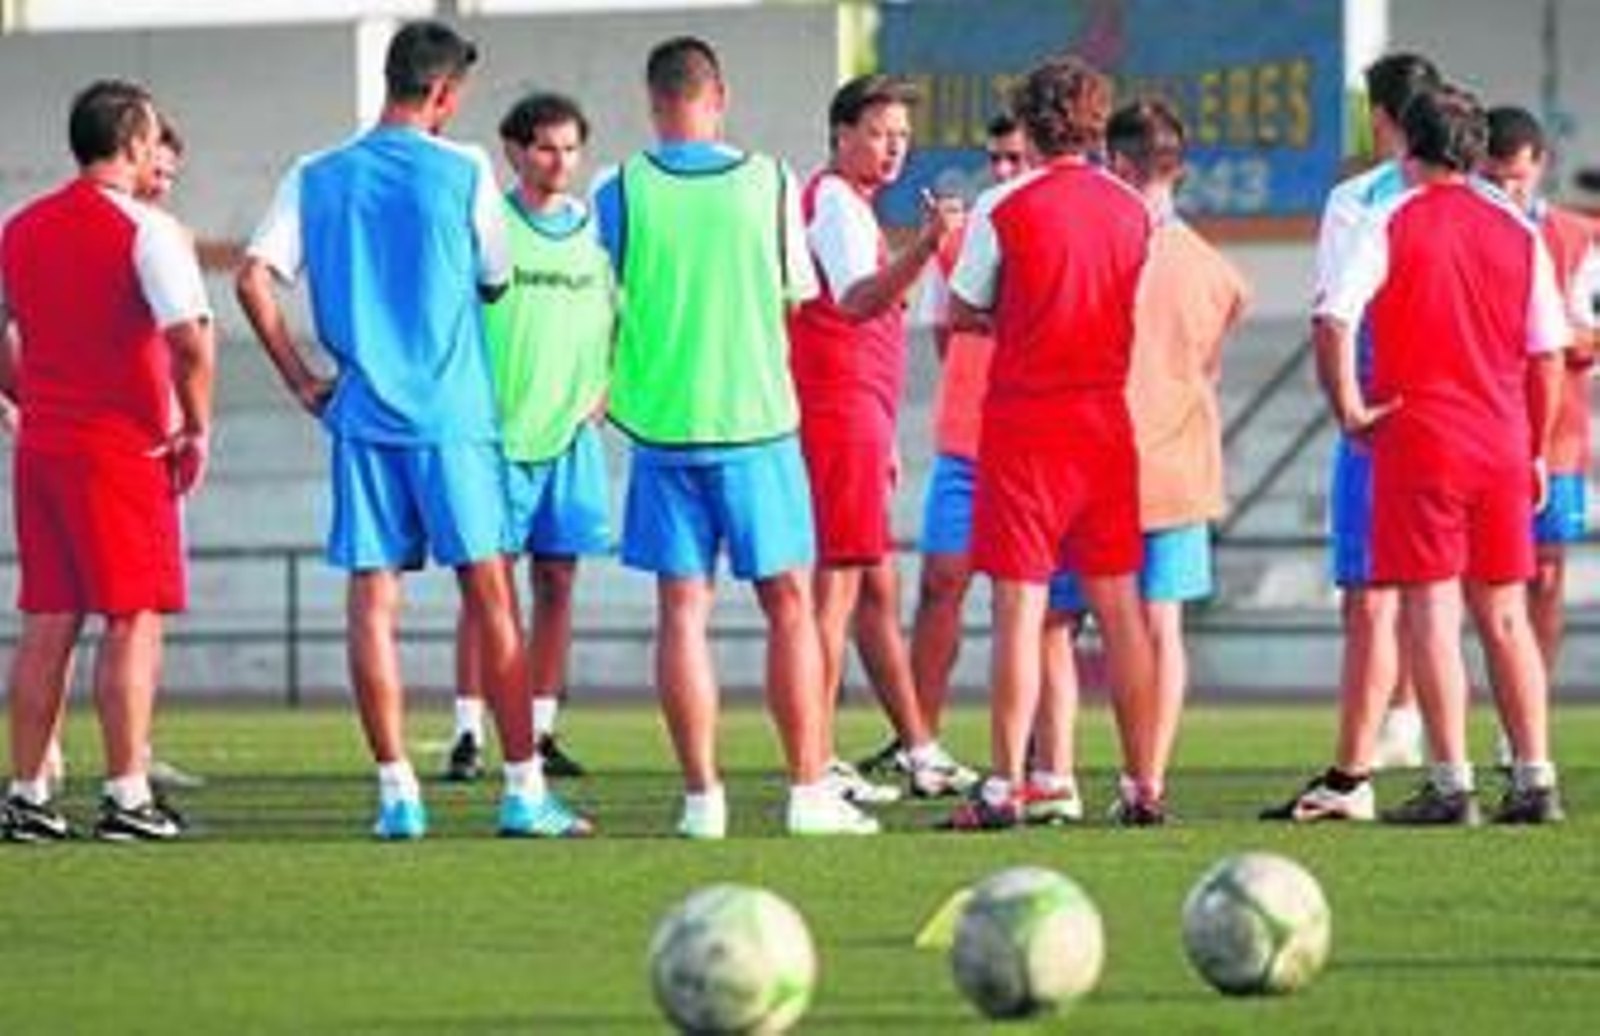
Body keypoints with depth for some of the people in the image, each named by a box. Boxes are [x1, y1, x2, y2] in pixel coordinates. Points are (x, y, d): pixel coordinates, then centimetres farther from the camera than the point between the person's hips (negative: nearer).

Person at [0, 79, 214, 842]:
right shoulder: (144, 229, -10)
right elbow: (191, 341, -18)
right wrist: (196, 428, -6)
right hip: (124, 450, -6)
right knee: (134, 621, -1)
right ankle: (127, 797, -4)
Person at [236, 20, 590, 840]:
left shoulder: (316, 179, 4)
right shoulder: (464, 172, -3)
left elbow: (254, 280, -2)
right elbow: (496, 281, 5)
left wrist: (302, 381, 5)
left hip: (361, 415, 2)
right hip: (453, 414, -2)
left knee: (373, 601, 3)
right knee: (489, 595, 2)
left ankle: (396, 793, 1)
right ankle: (524, 789, 1)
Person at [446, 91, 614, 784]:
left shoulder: (596, 229, 9)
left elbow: (624, 318, 20)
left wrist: (603, 390, 8)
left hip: (570, 434, 4)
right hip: (498, 433, -4)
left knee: (557, 583, 5)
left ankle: (541, 731, 10)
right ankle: (469, 733, -3)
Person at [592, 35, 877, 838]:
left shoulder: (620, 193, -5)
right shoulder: (768, 183, -4)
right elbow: (797, 291, 7)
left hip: (661, 420, 0)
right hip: (756, 416, 0)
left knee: (683, 608, 3)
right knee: (789, 604, 6)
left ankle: (702, 796, 0)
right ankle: (808, 792, 4)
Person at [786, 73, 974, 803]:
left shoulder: (849, 206, 22)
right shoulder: (834, 202, -10)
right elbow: (858, 301, -27)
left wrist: (881, 440, 27)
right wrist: (925, 247, -42)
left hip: (856, 417, 11)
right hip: (840, 414, -11)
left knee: (877, 589, 14)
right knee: (838, 582, -11)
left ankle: (919, 750, 21)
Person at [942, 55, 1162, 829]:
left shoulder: (1005, 209, -8)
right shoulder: (1134, 211, 4)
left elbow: (961, 314, 2)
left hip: (1025, 424, -4)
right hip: (1110, 419, 4)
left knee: (1019, 607, -4)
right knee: (1119, 607, 8)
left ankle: (1005, 787, -8)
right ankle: (1144, 785, 8)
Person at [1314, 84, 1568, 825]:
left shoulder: (1391, 224, -4)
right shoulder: (1518, 233, 8)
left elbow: (1333, 319, -17)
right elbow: (1548, 354, 9)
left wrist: (1347, 406, -7)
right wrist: (1536, 450, 17)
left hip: (1418, 438, -4)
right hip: (1503, 443, 4)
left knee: (1430, 611, -3)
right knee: (1505, 615, 10)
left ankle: (1452, 784, -7)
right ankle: (1534, 777, 7)